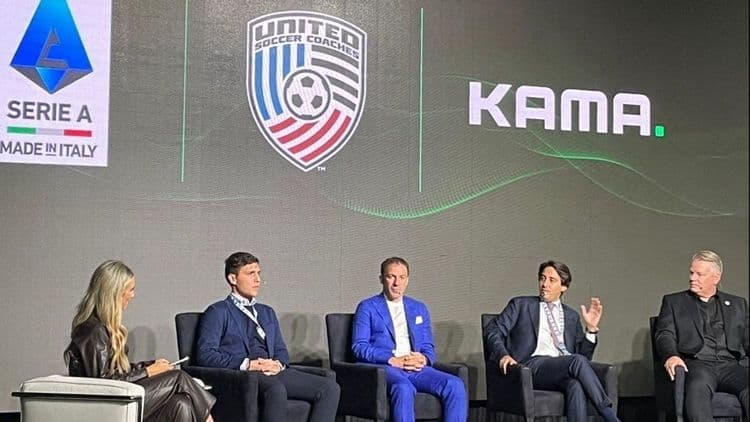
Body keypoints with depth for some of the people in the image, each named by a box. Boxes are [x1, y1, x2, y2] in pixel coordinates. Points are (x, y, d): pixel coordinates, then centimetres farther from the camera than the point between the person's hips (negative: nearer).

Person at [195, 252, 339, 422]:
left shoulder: (267, 312, 29)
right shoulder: (218, 312, 7)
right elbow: (205, 354, -5)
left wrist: (278, 364, -1)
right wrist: (247, 364, -16)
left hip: (273, 372, 6)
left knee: (330, 387, -18)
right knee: (276, 390, -40)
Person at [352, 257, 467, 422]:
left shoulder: (419, 309, 24)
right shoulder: (367, 307, 10)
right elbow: (359, 346, -1)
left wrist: (424, 358, -5)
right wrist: (393, 360, -15)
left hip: (416, 368, 4)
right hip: (382, 368, -4)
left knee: (455, 385, -24)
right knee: (404, 388, -39)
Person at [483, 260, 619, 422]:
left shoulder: (572, 316, 25)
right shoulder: (521, 305, 17)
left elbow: (583, 354, 20)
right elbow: (492, 331, 6)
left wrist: (591, 328, 5)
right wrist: (503, 354, -13)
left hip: (563, 370, 3)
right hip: (530, 367, -3)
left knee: (576, 386, -36)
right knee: (578, 361, -32)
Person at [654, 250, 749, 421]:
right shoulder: (673, 302, 20)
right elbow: (664, 335, 7)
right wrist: (671, 355, -16)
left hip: (731, 364, 2)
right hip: (696, 363, -2)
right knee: (698, 387, -37)